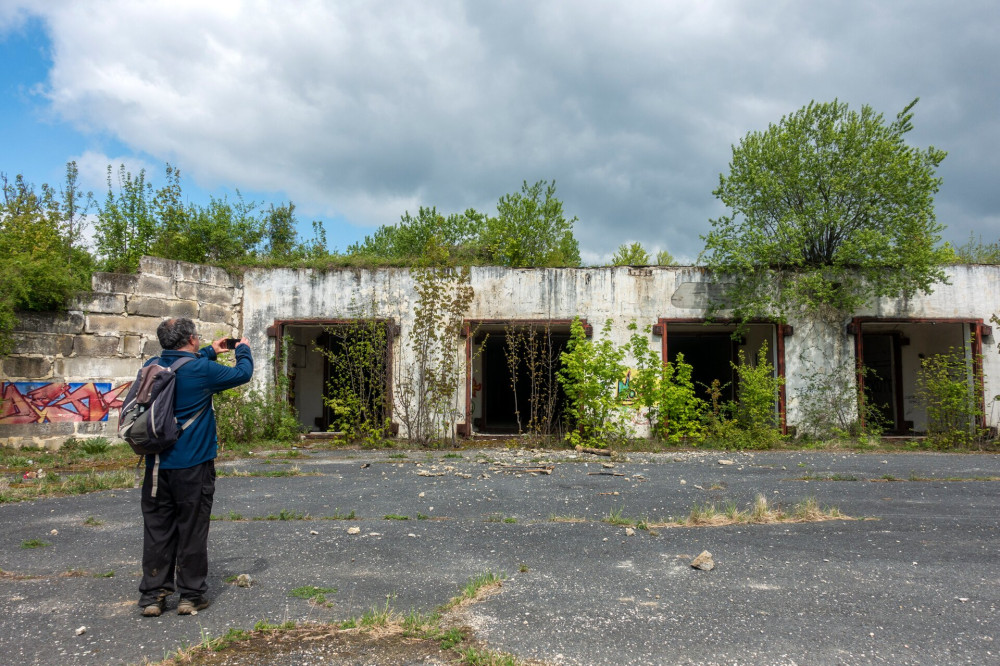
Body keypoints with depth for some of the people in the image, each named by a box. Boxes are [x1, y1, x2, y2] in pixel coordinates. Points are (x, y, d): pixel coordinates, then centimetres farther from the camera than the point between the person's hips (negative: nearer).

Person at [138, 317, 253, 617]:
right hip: (192, 465, -5)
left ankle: (152, 595, 16)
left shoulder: (152, 367, 3)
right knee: (192, 530, 5)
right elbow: (242, 374, 0)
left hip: (156, 465, 5)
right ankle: (191, 595, 15)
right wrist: (243, 350, 18)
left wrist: (209, 352, 33)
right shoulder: (202, 371, -14)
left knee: (156, 530, 11)